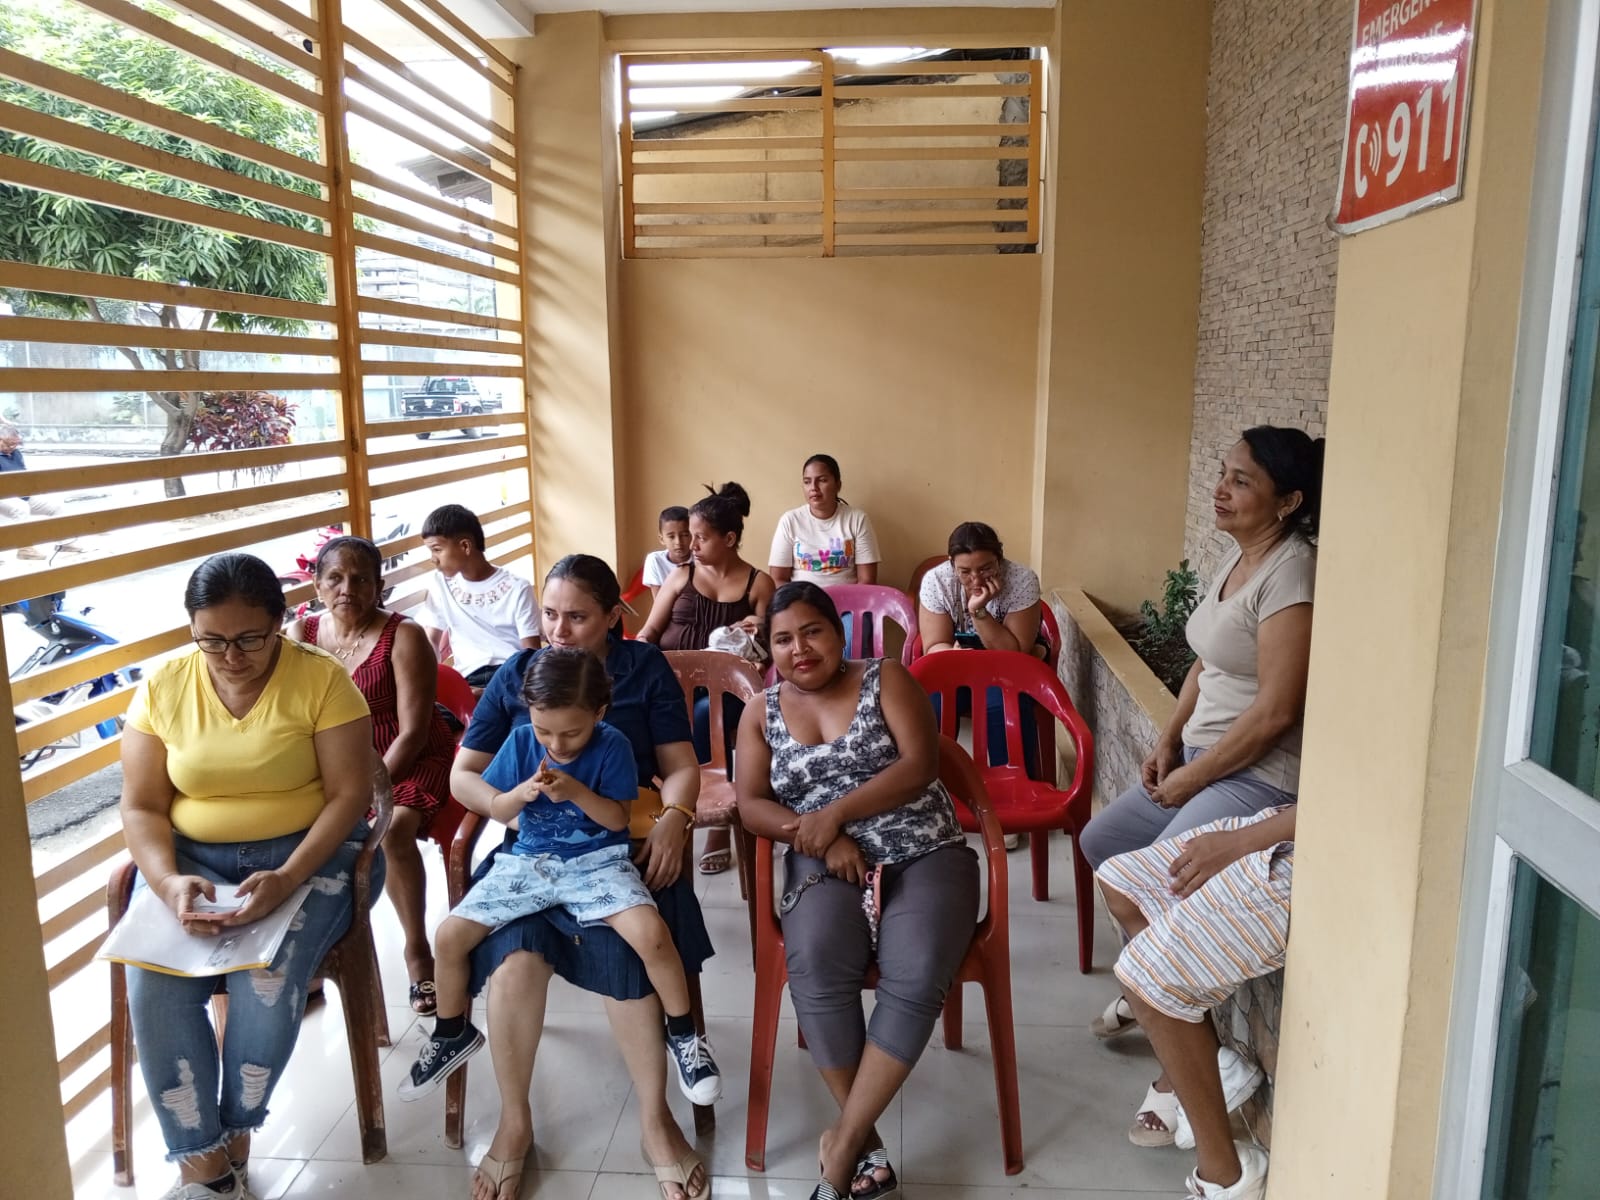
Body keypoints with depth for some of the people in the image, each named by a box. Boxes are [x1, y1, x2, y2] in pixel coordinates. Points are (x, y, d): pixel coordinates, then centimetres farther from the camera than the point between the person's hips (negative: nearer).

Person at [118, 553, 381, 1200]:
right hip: (191, 856, 3)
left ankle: (235, 1141, -1)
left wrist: (287, 879, -26)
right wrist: (169, 882, -19)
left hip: (307, 851, -3)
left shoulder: (322, 678, -12)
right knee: (152, 984, -22)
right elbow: (141, 807, 0)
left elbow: (350, 795, -13)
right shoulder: (162, 686, -2)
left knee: (265, 979, -27)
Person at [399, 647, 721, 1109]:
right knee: (450, 935, -9)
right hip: (528, 861, 4)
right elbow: (496, 811, 5)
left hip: (597, 861, -3)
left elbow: (618, 819, -9)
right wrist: (522, 792, -17)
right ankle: (453, 1032, 21)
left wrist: (576, 792, -25)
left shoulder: (612, 745, -11)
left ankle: (683, 1034, -1)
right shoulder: (521, 741, -3)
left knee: (651, 933, -28)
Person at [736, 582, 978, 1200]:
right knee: (815, 966, -31)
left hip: (925, 855, -1)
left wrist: (836, 812, -16)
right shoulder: (762, 714, 12)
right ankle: (867, 1142, -15)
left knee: (916, 976, -30)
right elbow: (750, 804, 3)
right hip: (830, 864, 1)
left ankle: (842, 1146, -17)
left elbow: (920, 765, -7)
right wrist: (821, 838, -14)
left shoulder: (886, 679, 5)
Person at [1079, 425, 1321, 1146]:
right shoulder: (1237, 557, 9)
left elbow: (1276, 711, -23)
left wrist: (1194, 775, -14)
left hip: (1259, 776, -10)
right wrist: (1168, 742, 6)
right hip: (1202, 761, 10)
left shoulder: (1291, 572, -20)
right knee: (1100, 842, 15)